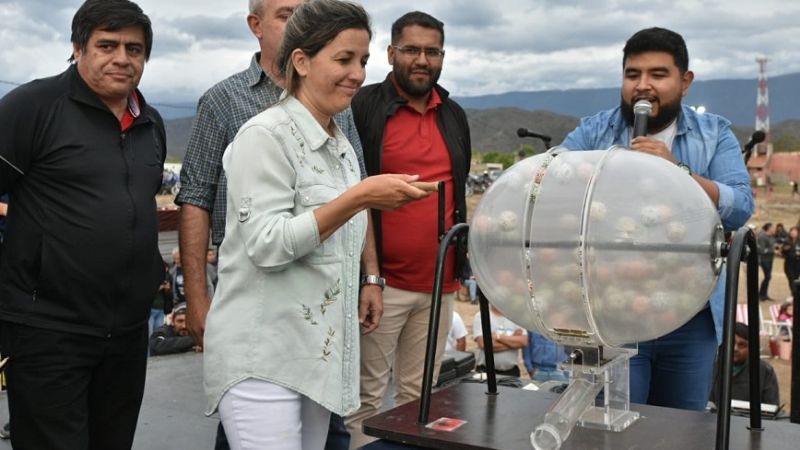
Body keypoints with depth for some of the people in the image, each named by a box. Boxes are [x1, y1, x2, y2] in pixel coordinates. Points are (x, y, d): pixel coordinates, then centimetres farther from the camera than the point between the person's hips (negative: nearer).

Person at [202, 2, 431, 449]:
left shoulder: (341, 143, 12)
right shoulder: (265, 135, -12)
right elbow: (266, 245, -20)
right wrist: (359, 198, -24)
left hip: (320, 352, 8)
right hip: (263, 355, -7)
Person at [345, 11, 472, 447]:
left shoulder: (455, 116, 13)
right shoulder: (363, 107, -6)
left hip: (439, 283, 6)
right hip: (382, 281, -5)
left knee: (419, 394, 14)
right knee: (366, 395, 4)